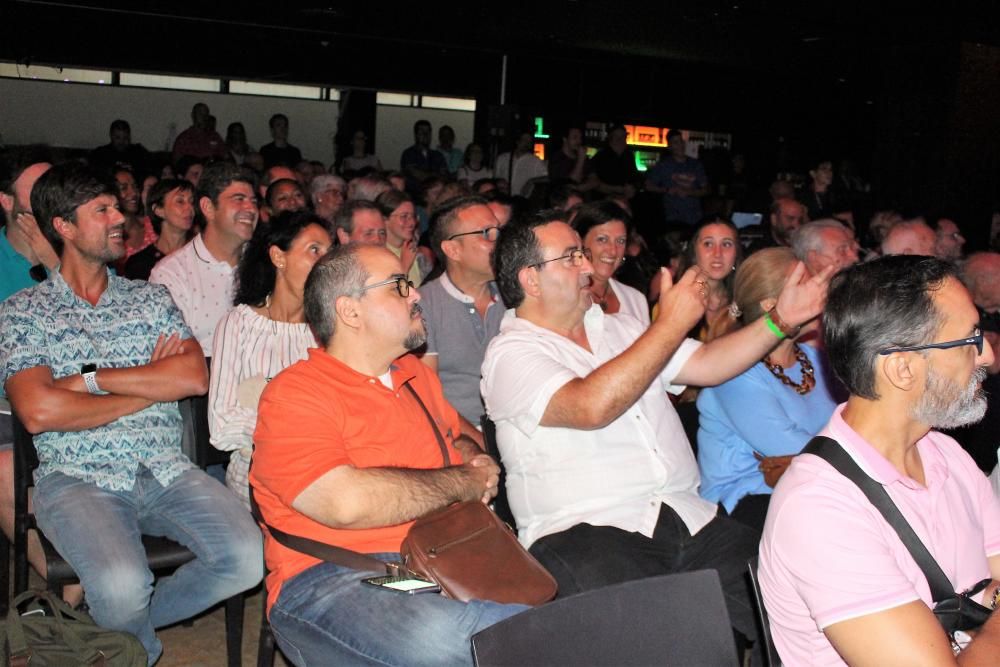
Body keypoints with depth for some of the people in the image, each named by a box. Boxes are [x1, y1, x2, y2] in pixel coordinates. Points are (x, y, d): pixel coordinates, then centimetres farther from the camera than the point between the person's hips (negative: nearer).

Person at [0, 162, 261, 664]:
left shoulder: (151, 299, 15)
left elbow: (194, 377, -2)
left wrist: (90, 377, -8)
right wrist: (152, 384, -4)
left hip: (165, 470, 3)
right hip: (77, 478, -3)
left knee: (246, 557, -20)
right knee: (122, 586, -31)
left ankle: (134, 619, 7)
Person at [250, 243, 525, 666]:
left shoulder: (415, 374, 19)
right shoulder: (293, 396, -6)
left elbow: (460, 435, 37)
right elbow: (347, 503, -21)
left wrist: (478, 463, 11)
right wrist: (463, 483, -9)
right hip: (331, 578, -6)